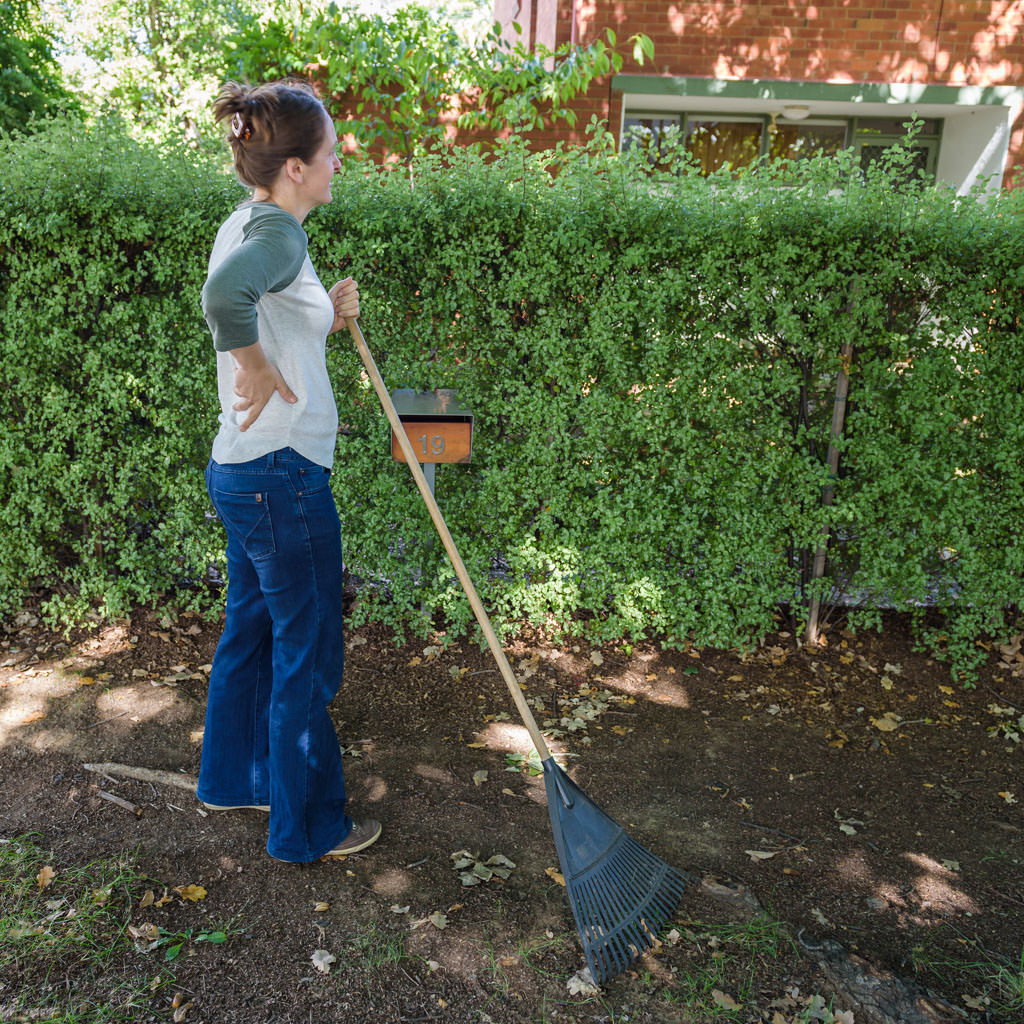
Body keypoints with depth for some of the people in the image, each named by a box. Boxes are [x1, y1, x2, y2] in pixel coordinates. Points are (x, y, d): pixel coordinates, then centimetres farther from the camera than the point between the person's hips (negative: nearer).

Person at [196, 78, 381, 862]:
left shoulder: (247, 226, 13)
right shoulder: (278, 232, -18)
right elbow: (224, 296, -40)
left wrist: (327, 321, 7)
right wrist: (261, 372, -24)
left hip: (245, 472, 10)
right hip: (283, 477, -10)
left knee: (251, 631, 22)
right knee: (306, 654, 5)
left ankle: (232, 778, 42)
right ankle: (307, 826, 23)